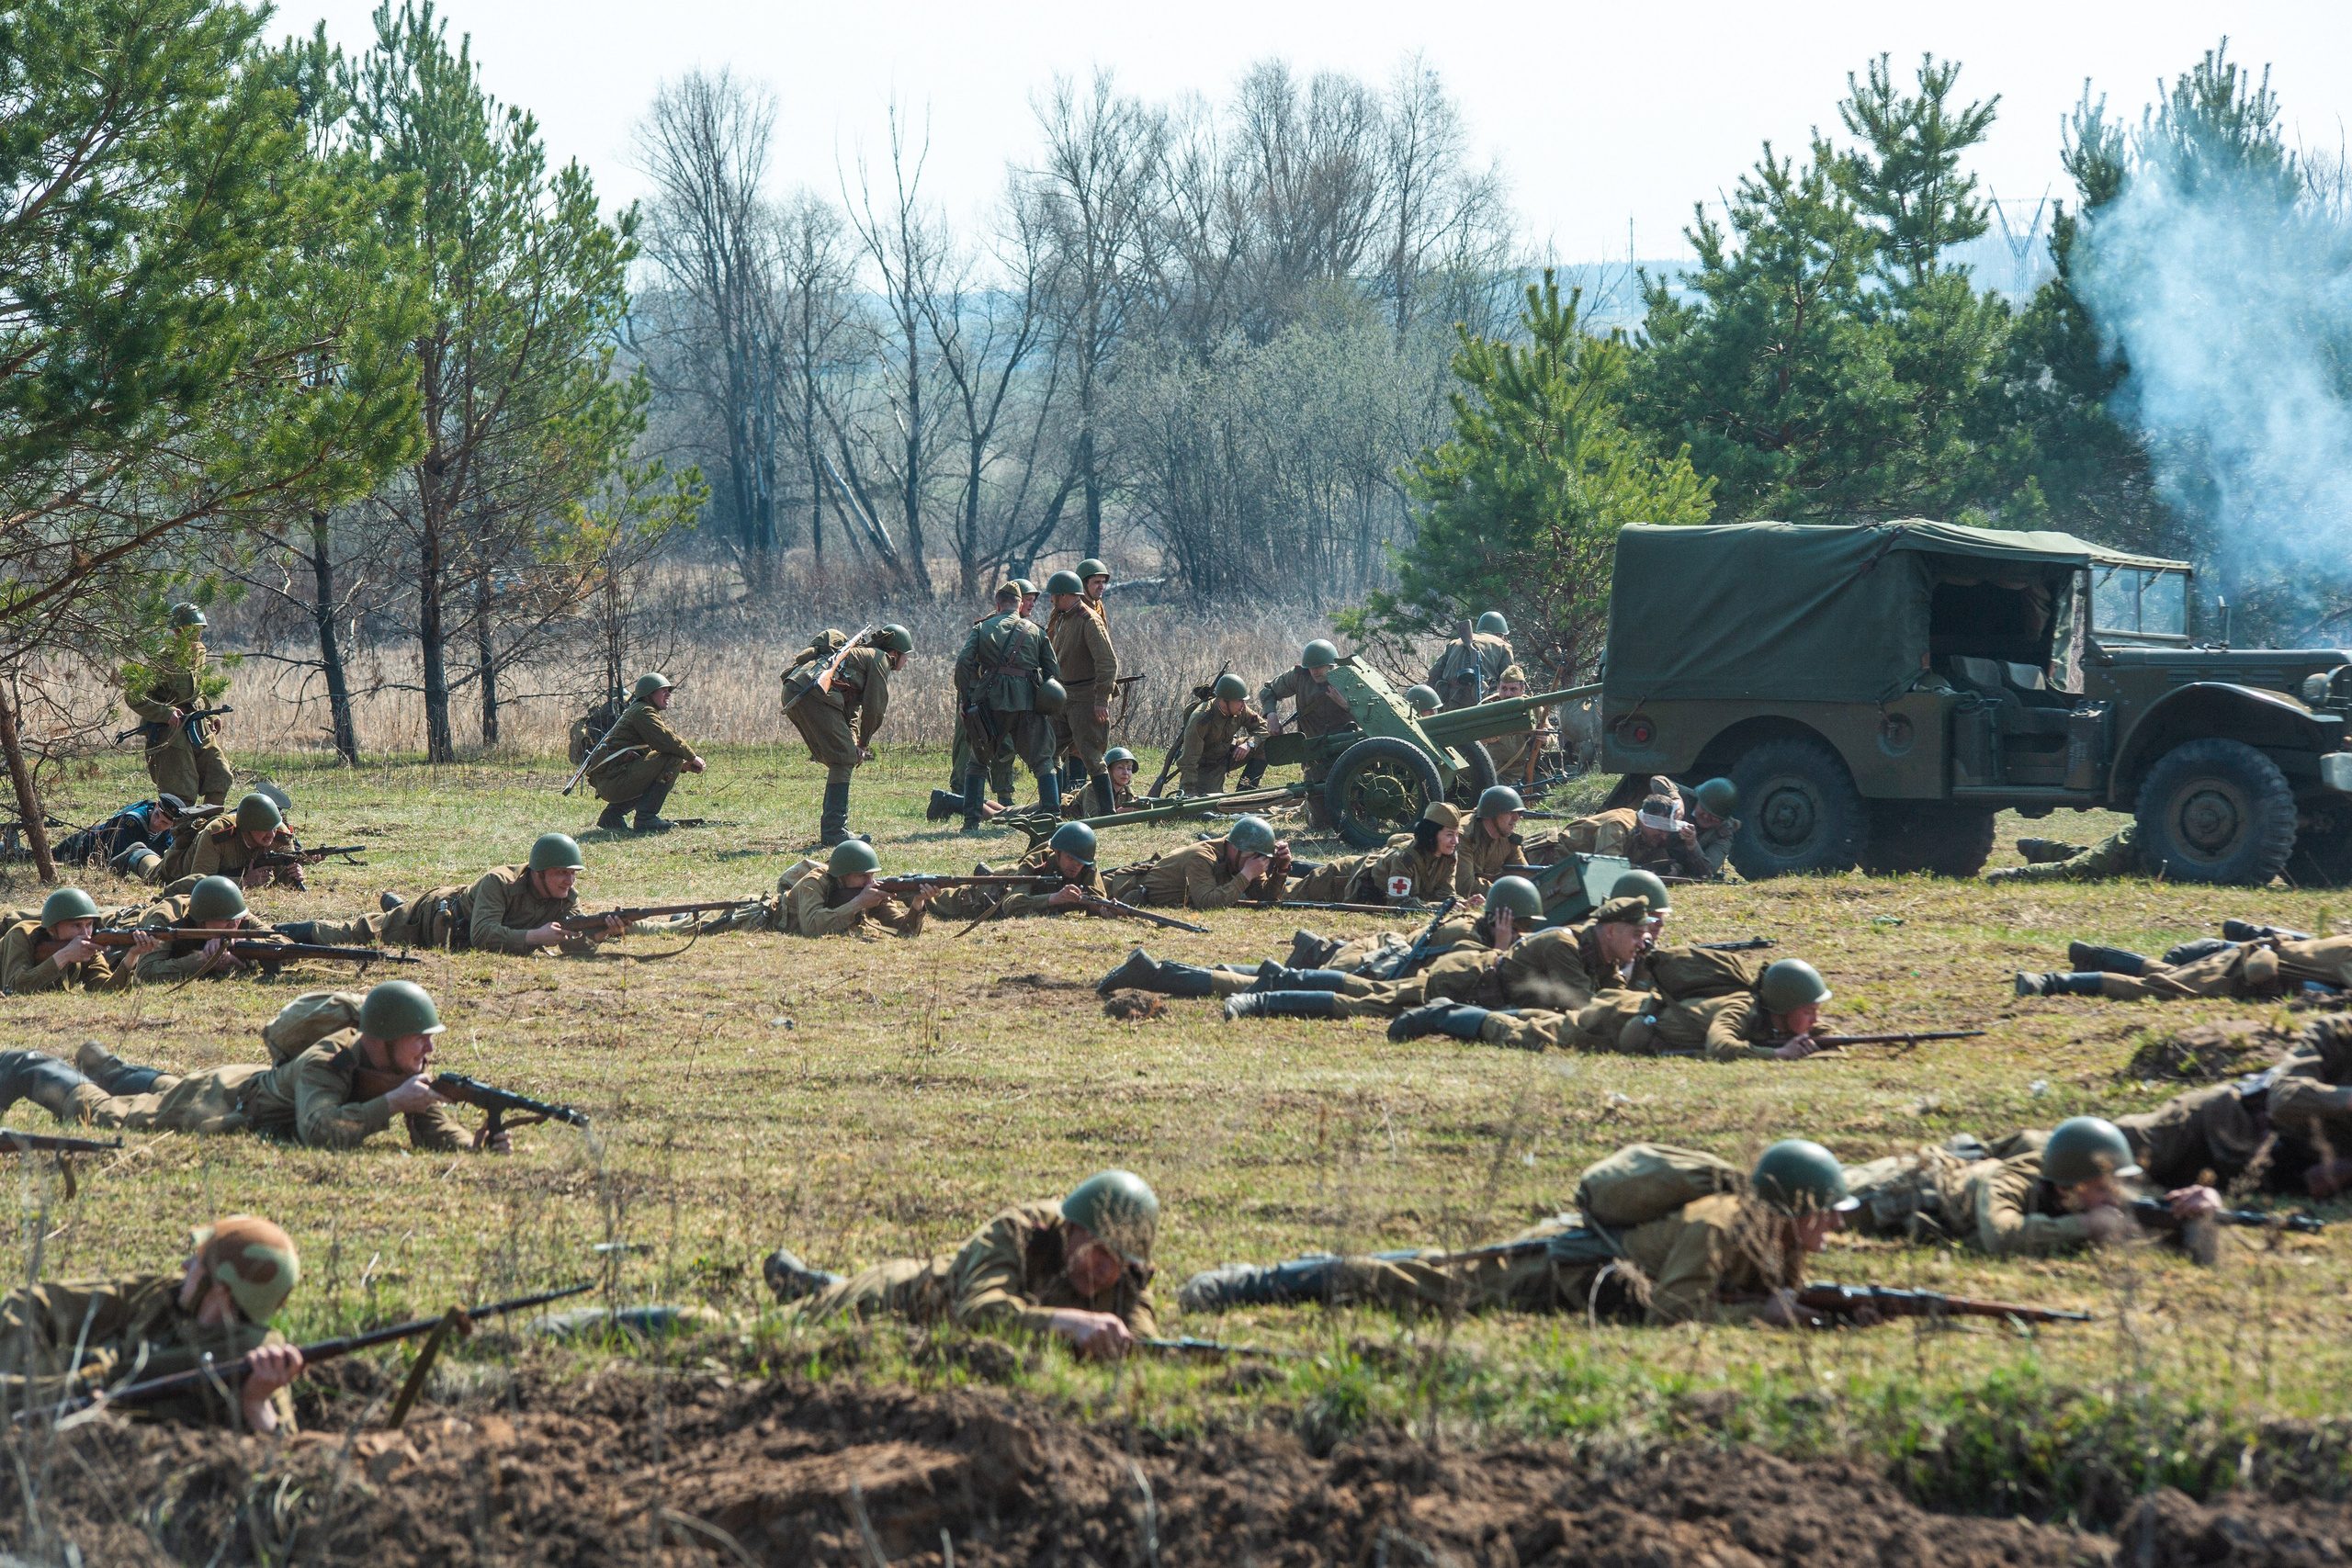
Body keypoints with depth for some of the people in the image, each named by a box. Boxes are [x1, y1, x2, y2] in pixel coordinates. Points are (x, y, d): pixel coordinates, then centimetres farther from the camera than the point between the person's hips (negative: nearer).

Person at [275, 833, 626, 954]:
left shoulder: (567, 897, -23)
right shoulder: (500, 883, -40)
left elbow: (573, 943, -31)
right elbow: (482, 936, -48)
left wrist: (600, 934, -52)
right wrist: (535, 936, -55)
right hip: (434, 915, -6)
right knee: (349, 936, 10)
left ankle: (393, 902, 66)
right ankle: (288, 930, 32)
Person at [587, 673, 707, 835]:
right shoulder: (642, 711, -6)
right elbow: (665, 741, -20)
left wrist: (683, 765, 10)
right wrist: (692, 757, -6)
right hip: (615, 780, -10)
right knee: (672, 758, -15)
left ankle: (613, 813, 17)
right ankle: (646, 817, -16)